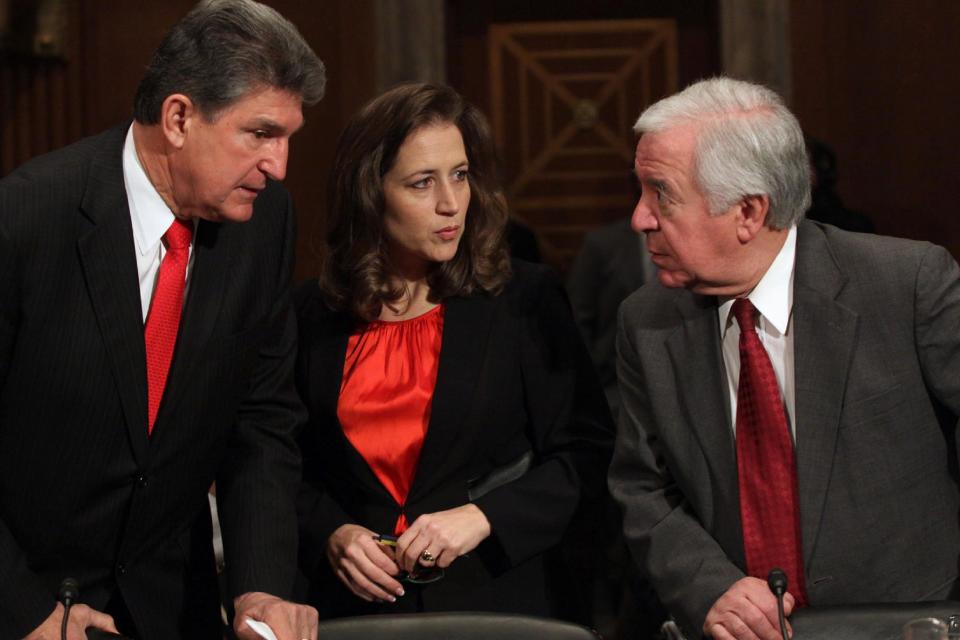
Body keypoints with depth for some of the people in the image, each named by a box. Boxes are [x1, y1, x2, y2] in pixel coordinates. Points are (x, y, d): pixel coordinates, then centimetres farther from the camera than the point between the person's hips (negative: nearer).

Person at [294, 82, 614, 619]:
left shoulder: (527, 299, -1)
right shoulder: (315, 314, 4)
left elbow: (587, 451, -3)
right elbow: (290, 466, 11)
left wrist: (483, 517, -14)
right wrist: (331, 534, -8)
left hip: (495, 596, -1)